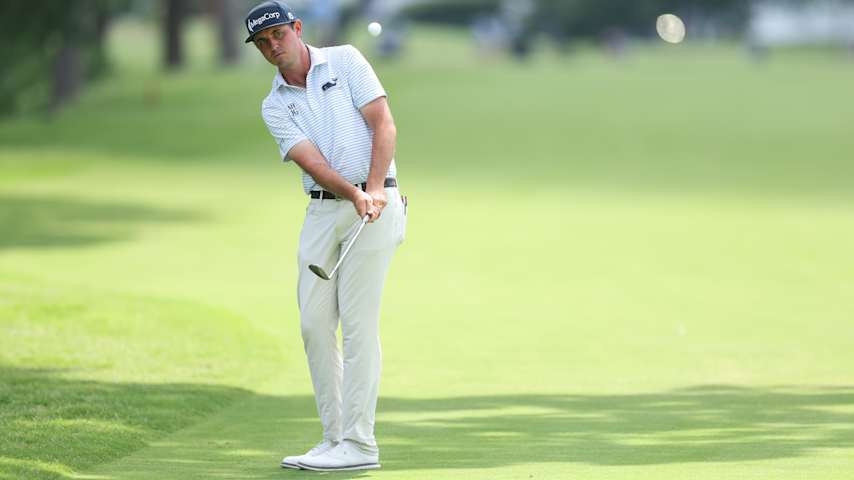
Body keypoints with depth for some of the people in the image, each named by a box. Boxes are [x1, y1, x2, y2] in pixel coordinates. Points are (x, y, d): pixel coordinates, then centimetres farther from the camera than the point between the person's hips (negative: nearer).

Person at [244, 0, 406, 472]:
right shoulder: (275, 106, 8)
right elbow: (311, 160, -6)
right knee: (314, 323, 1)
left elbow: (383, 124, -6)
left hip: (375, 203, -5)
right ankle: (335, 438, 9)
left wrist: (374, 188, -20)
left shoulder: (345, 61, 1)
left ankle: (359, 444, -8)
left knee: (357, 323, -9)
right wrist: (353, 195, -24)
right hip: (322, 211, 5)